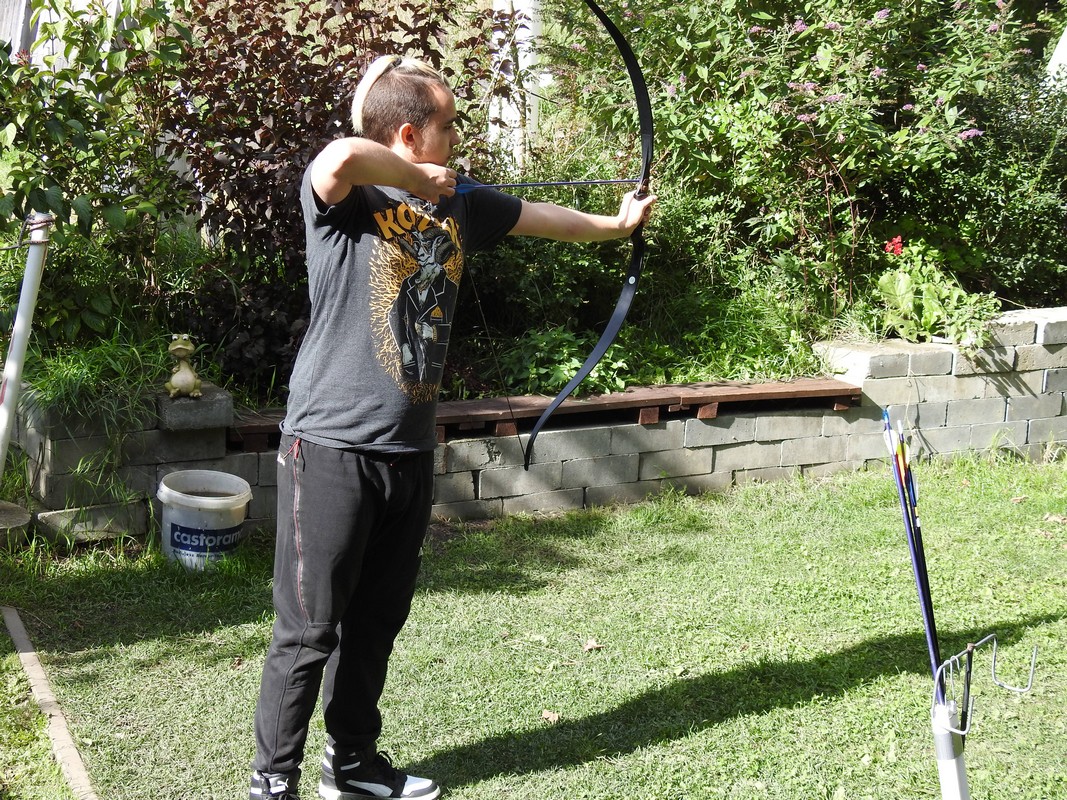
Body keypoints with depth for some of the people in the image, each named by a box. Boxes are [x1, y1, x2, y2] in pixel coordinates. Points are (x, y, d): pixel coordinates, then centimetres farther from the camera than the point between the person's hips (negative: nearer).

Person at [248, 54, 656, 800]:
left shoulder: (461, 203, 9)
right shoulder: (345, 200, -12)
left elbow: (545, 217, 26)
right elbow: (342, 155, -36)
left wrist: (617, 222, 40)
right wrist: (419, 180, -18)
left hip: (410, 450, 7)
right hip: (333, 445, -7)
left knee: (377, 622, 17)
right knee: (309, 631, 1)